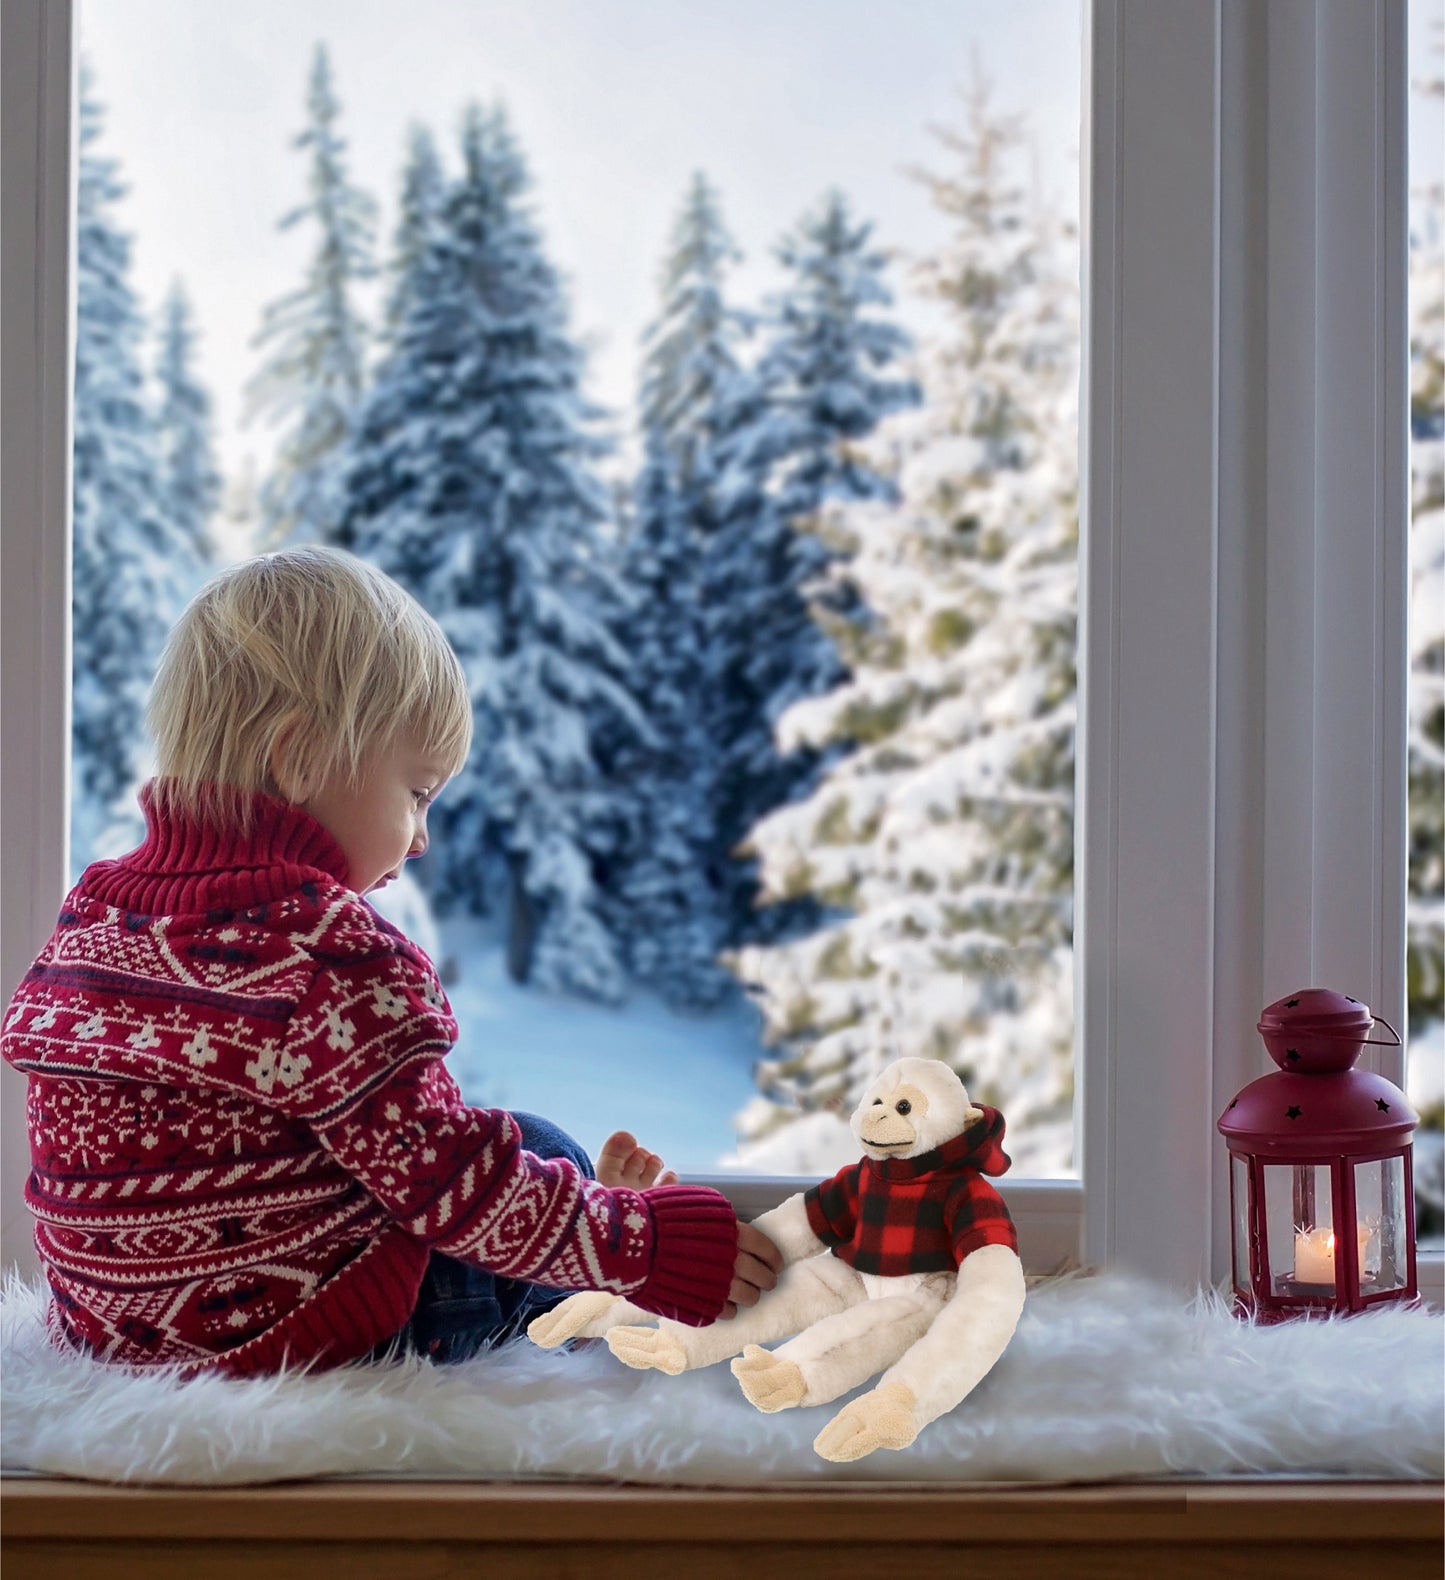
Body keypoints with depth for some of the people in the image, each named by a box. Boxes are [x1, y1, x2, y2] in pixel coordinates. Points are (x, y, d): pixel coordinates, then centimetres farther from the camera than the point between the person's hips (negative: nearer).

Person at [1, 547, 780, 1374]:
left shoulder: (93, 912, 4)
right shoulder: (328, 953, -23)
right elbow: (452, 1187, -20)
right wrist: (650, 1243, -9)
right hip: (303, 1336, -8)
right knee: (545, 1147, 11)